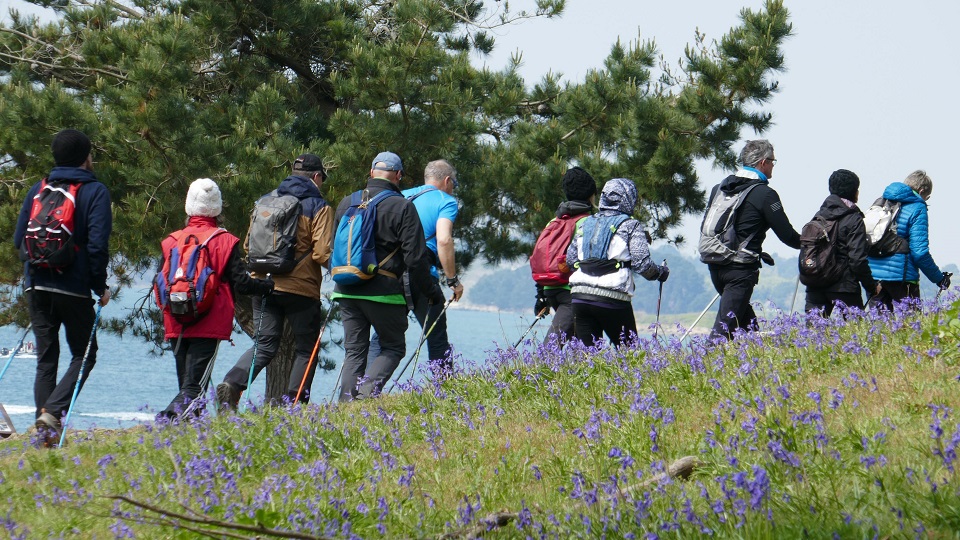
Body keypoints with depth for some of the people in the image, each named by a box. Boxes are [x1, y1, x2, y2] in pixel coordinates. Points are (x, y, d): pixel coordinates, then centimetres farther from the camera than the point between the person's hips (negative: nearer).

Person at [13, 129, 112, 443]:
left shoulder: (37, 190, 11)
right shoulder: (95, 192, -4)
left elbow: (19, 240, 11)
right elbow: (97, 245, -13)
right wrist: (100, 287, -3)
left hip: (36, 287, 5)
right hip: (73, 288, -5)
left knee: (46, 358, 10)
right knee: (84, 355, 5)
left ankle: (45, 421, 3)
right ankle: (53, 411, -13)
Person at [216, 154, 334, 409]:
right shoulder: (318, 207, -5)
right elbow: (322, 253, -13)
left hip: (263, 284, 4)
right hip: (301, 288, -4)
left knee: (264, 345, 9)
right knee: (306, 349, 9)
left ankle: (232, 383, -15)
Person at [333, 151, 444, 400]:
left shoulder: (347, 203, 10)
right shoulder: (402, 207, -6)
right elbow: (415, 258, -7)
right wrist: (432, 291, 4)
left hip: (347, 290, 5)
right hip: (383, 290, -5)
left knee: (354, 350, 11)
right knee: (393, 347, 8)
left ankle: (347, 403, 0)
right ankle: (368, 391, -14)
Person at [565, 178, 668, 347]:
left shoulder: (585, 224, 17)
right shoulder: (630, 225, 2)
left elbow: (570, 258, 17)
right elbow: (642, 263, -6)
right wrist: (660, 273, 13)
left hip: (579, 295, 4)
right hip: (612, 298, -4)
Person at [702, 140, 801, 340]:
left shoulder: (719, 188, 11)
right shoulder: (765, 194, -9)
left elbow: (705, 228, 18)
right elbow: (787, 235, -6)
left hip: (715, 266, 7)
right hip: (741, 269, -7)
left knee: (746, 321, 18)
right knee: (725, 325, -11)